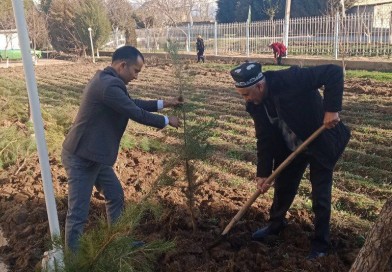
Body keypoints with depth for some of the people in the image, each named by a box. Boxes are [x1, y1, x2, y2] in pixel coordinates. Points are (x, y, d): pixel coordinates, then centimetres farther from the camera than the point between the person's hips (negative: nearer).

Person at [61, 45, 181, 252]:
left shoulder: (107, 80, 9)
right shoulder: (109, 85, -25)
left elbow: (132, 103, 20)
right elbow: (137, 114, -20)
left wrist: (163, 103, 17)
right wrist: (167, 121, -4)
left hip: (93, 155, 11)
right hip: (81, 158, -11)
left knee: (115, 196, 21)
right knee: (78, 213, 1)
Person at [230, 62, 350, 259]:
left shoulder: (290, 79, -32)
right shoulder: (255, 105, -12)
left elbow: (334, 72, -31)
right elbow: (264, 139, -7)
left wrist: (331, 109, -37)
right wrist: (263, 173, -9)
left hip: (320, 144, -5)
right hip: (291, 148, 6)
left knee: (320, 197, 3)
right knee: (283, 188, 17)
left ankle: (321, 242, 23)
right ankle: (275, 225, 43)